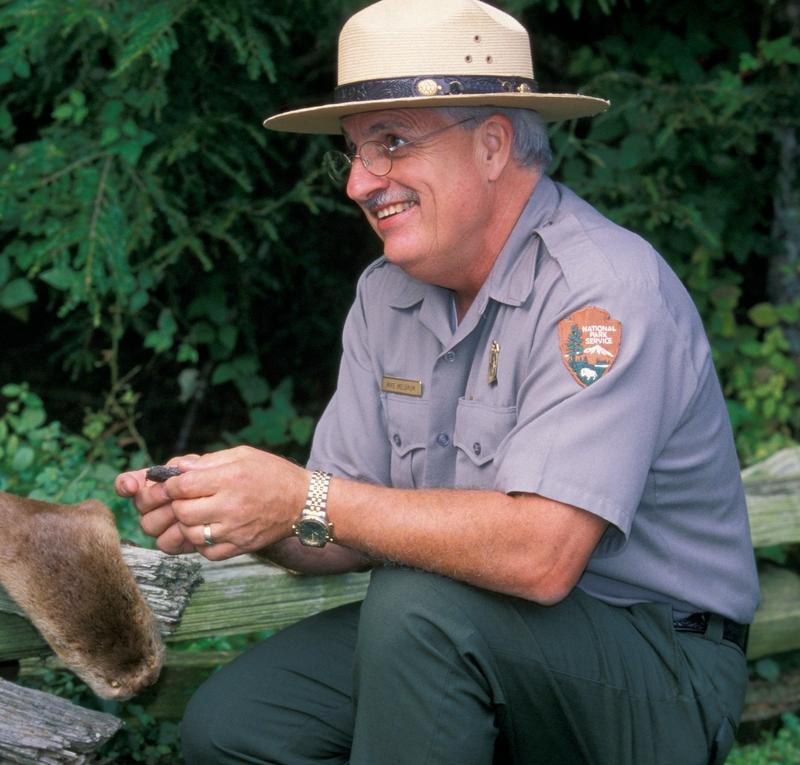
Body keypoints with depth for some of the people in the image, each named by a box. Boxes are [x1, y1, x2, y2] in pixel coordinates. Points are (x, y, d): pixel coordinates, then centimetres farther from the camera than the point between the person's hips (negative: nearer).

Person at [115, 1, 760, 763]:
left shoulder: (605, 291, -23)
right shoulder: (386, 294, 3)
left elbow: (541, 554, -34)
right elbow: (359, 535, 4)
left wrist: (306, 499, -28)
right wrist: (222, 515, -17)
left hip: (657, 665, -7)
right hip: (464, 642, 7)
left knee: (417, 607, -32)